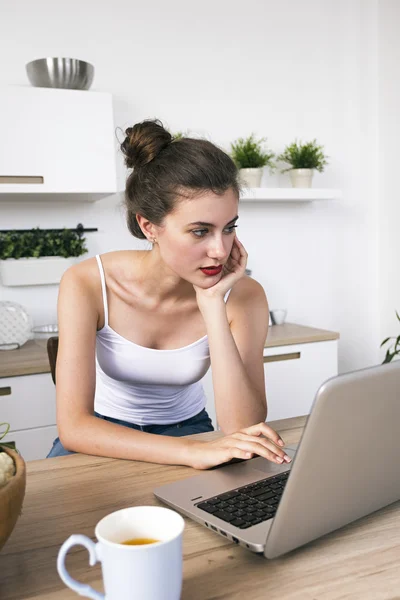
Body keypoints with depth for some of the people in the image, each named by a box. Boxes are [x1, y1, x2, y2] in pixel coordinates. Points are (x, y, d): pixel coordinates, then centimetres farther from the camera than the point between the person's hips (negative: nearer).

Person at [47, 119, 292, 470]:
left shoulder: (243, 295, -20)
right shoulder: (87, 284, -24)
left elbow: (244, 430, -27)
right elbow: (73, 426, -30)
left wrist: (213, 306, -33)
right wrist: (194, 452, -44)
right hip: (102, 435, 0)